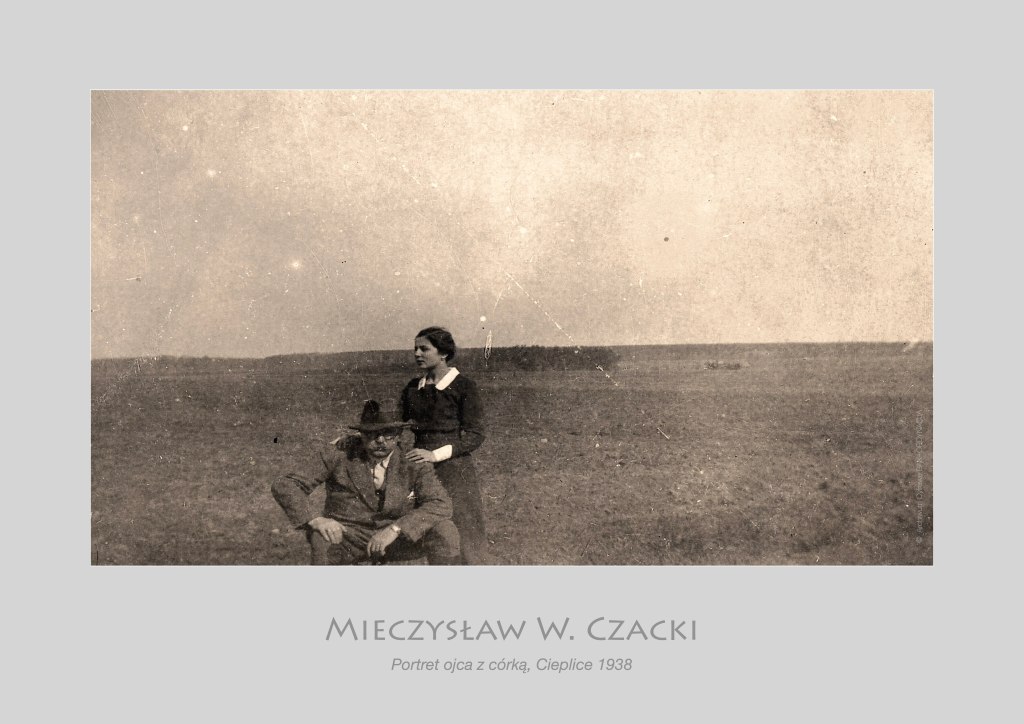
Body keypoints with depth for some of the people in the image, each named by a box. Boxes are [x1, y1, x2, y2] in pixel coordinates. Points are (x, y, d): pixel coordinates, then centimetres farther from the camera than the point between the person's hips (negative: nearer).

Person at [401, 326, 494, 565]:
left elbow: (475, 435, -10)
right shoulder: (412, 389, 11)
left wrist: (436, 454, -19)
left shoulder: (463, 386, -5)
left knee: (464, 538, -2)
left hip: (453, 468, -5)